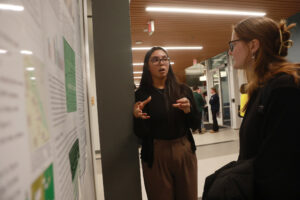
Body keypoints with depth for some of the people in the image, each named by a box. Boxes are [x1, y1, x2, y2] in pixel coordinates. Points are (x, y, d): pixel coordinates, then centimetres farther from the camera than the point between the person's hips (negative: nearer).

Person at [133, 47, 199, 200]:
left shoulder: (183, 90, 1)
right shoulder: (141, 94, -6)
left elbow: (195, 125, 4)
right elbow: (141, 134, -7)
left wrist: (188, 110, -15)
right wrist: (137, 117, -26)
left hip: (185, 151, 3)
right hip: (156, 155, -2)